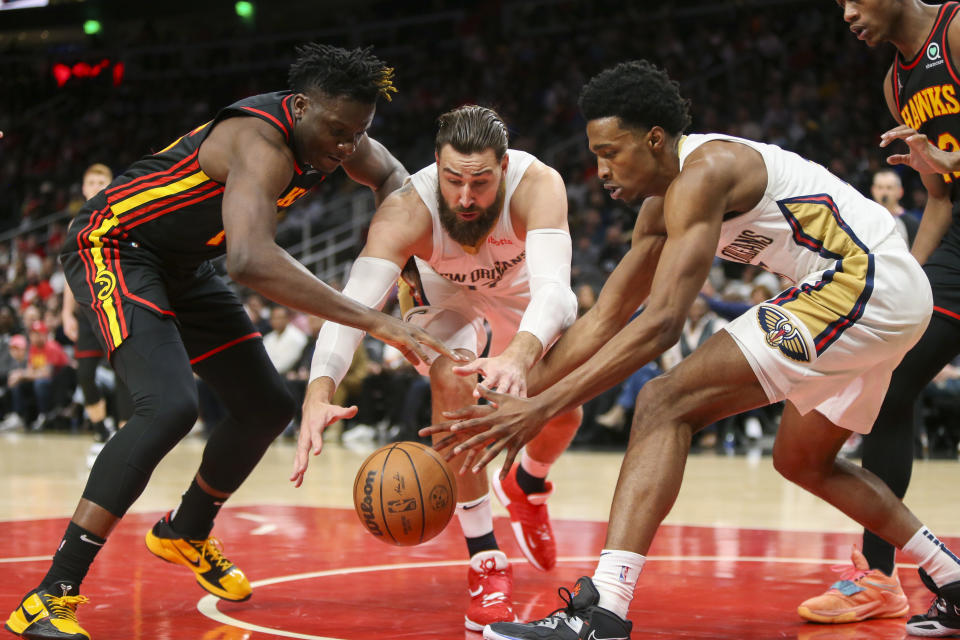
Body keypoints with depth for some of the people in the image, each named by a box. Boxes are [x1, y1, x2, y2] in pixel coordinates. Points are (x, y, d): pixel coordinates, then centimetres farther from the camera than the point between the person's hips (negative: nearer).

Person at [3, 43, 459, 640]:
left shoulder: (332, 131, -7)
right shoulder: (263, 142, -34)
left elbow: (391, 175, 15)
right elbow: (251, 260, -50)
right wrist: (373, 321, -51)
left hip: (182, 266, 9)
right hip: (112, 247, -9)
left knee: (268, 406, 11)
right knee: (170, 406, -30)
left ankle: (186, 533, 36)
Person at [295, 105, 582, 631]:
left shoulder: (538, 187, -40)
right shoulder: (406, 211, -40)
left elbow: (553, 287, -53)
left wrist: (520, 353, -75)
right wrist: (320, 390, -68)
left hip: (521, 295, 2)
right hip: (442, 296, -1)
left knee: (563, 412, -9)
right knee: (452, 380, -30)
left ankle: (525, 485, 31)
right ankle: (485, 561, -18)